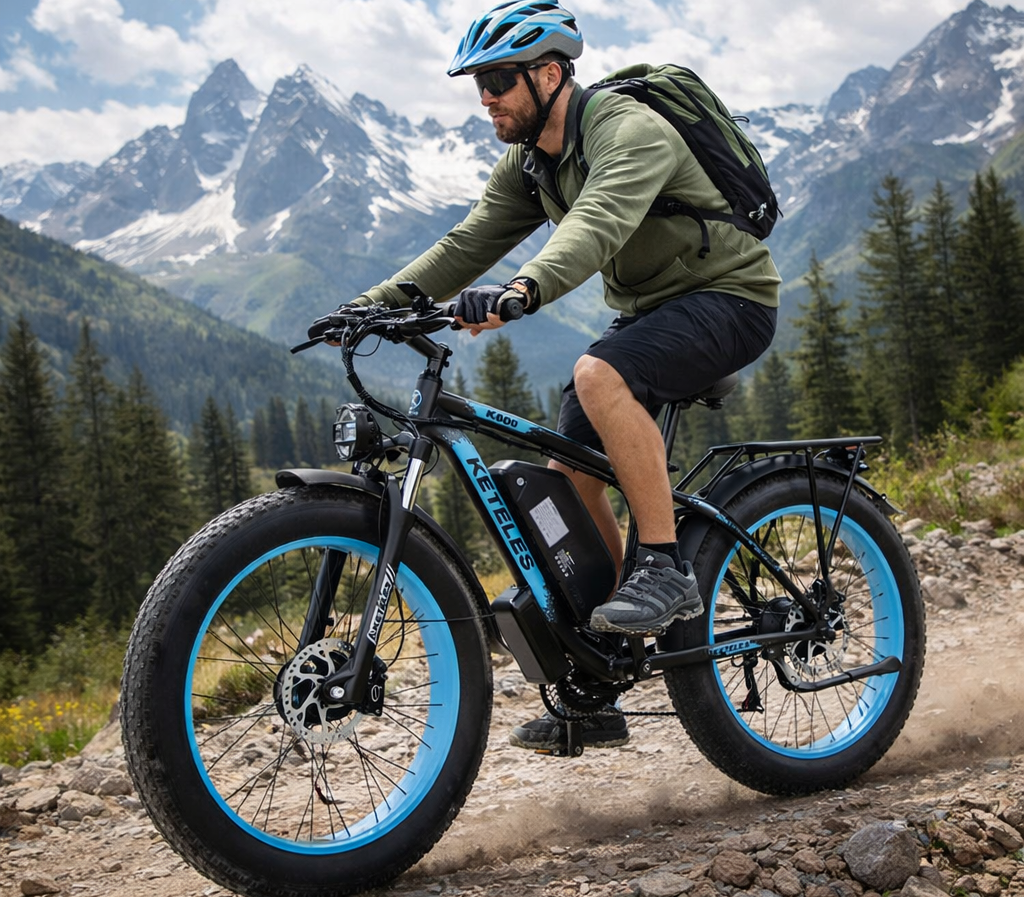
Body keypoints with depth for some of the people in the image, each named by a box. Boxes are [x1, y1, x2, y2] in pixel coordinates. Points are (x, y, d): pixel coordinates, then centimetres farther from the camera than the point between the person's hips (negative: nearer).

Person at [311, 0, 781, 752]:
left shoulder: (630, 132, -22)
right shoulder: (529, 163, 4)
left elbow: (597, 226, -41)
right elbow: (468, 246, -1)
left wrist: (520, 292, -59)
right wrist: (373, 306, -13)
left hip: (729, 300, -8)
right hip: (650, 311, 8)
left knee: (598, 375, -36)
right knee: (570, 472, -3)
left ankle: (665, 568, -23)